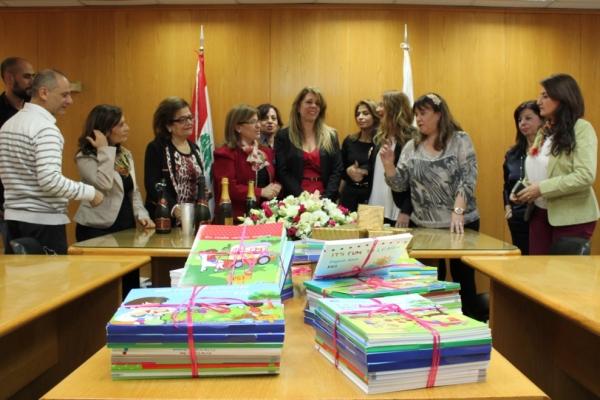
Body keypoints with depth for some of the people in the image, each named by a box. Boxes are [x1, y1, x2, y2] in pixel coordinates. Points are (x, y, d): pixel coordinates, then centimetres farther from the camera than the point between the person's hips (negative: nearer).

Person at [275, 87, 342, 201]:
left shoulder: (331, 135, 9)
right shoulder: (284, 136, 3)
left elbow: (337, 170, 4)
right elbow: (282, 172, -3)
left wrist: (325, 197, -10)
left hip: (324, 200, 2)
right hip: (296, 200, -1)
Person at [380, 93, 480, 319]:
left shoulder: (460, 140, -4)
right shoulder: (411, 147, 7)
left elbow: (468, 179, -12)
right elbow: (400, 185, 4)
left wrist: (458, 211, -24)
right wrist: (388, 164, -13)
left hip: (461, 224, -3)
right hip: (423, 226, 3)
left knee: (463, 281, 6)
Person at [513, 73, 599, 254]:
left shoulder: (582, 129, -10)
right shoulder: (544, 132, 12)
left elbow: (585, 176, -20)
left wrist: (542, 189, -21)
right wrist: (522, 191, -1)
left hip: (571, 217, -6)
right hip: (540, 213, 7)